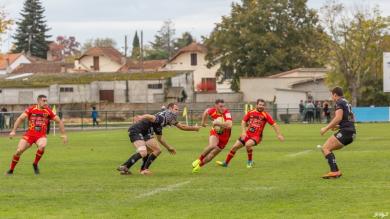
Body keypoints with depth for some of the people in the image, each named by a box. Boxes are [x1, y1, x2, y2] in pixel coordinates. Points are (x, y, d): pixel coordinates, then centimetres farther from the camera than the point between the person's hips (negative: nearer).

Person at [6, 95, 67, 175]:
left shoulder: (48, 111, 1)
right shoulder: (31, 109, -2)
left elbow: (59, 121, 9)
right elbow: (20, 119, -2)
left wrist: (63, 134, 6)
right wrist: (13, 131, -11)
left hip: (41, 136, 0)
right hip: (29, 134, 0)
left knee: (42, 146, -33)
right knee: (19, 150, -12)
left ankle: (35, 164, -7)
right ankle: (11, 170, 11)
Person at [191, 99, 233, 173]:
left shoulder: (227, 113, -30)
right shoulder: (212, 111, -17)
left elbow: (229, 125, -45)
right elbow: (206, 111, 10)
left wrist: (217, 123, -44)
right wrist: (203, 121, 15)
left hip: (224, 137, -1)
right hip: (215, 133, 1)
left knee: (211, 155, 3)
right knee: (212, 145, -31)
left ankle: (199, 165, 28)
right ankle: (199, 159, -7)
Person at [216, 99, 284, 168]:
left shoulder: (265, 115, -9)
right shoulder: (251, 113, 0)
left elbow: (274, 124, -9)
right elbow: (243, 121, 7)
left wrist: (279, 135, -16)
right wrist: (243, 132, -7)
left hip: (256, 136, -4)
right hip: (247, 134, 4)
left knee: (248, 144, -34)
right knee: (234, 147, 3)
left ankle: (250, 161, -8)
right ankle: (226, 163, 23)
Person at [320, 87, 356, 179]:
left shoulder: (339, 103, -4)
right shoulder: (347, 103, 24)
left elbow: (338, 117, -17)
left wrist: (326, 128, -12)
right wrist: (338, 126, 27)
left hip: (345, 131, -9)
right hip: (352, 133, 9)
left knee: (325, 148, -12)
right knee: (328, 149, 17)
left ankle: (335, 171, -25)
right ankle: (335, 171, 11)